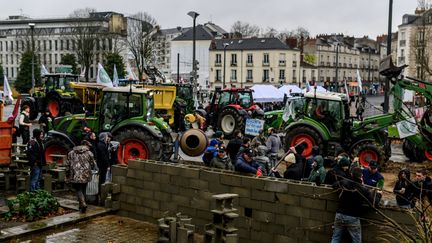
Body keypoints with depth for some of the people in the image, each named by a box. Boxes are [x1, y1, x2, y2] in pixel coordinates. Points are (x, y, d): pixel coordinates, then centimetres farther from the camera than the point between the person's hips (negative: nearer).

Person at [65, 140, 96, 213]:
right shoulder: (89, 153, 2)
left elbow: (67, 165, 8)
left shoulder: (71, 153, 8)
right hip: (85, 176, 1)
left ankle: (83, 204, -20)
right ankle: (81, 207, 23)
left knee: (78, 190, 1)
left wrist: (67, 175, 16)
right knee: (83, 190, 15)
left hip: (75, 176, 0)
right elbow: (93, 165, 4)